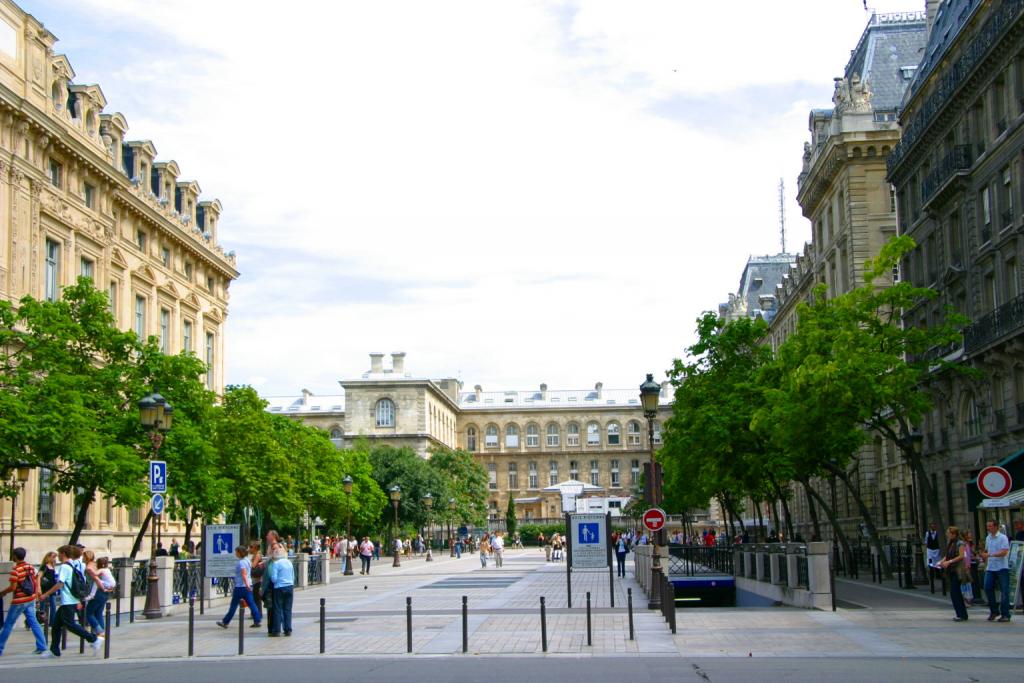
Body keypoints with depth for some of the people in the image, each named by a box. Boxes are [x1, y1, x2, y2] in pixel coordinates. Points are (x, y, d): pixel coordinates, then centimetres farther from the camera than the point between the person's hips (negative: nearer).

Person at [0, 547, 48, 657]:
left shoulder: (15, 569, -16)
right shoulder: (31, 567, 5)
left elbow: (13, 587, -18)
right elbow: (36, 583, 10)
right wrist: (36, 593, 21)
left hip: (19, 601, -6)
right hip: (31, 599, 6)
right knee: (33, 622, 5)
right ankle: (42, 647, -1)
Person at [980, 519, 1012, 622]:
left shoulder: (1003, 538, -9)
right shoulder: (988, 538, 13)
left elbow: (1004, 552, -20)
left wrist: (990, 555, -26)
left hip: (1002, 568, -6)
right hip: (990, 568, 6)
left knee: (1004, 591, -3)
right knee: (988, 588, 0)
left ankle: (1005, 614, 2)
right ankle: (993, 611, 15)